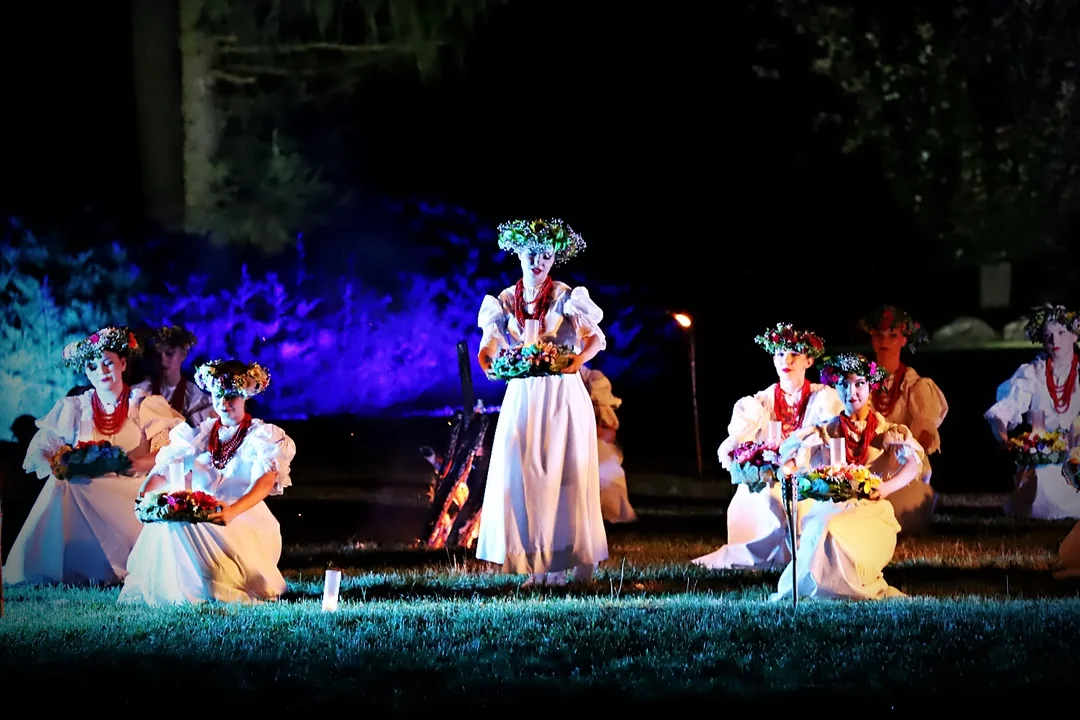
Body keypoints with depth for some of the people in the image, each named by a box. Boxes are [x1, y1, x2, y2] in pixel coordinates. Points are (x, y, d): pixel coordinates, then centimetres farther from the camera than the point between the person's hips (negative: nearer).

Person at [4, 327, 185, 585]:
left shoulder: (146, 405, 7)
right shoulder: (73, 408, 12)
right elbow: (39, 451, 4)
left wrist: (128, 464, -21)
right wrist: (59, 466, -20)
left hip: (132, 493, -2)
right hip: (85, 491, 2)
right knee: (59, 489, -29)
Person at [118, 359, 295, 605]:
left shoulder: (263, 436, 1)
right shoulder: (199, 434, 15)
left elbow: (266, 481, -18)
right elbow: (164, 469, 5)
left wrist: (233, 510, -38)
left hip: (245, 523, -4)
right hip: (199, 523, 4)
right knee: (164, 526, -28)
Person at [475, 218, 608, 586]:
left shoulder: (567, 297, -1)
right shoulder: (504, 301, 9)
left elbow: (596, 338, -8)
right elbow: (489, 343, 5)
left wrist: (578, 359, -29)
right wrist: (489, 360, -19)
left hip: (563, 394, -3)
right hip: (522, 396, 3)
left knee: (562, 474, -6)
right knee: (519, 473, -5)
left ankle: (562, 561, -1)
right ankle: (537, 564, -1)